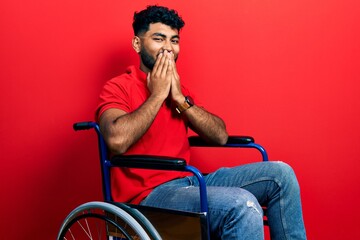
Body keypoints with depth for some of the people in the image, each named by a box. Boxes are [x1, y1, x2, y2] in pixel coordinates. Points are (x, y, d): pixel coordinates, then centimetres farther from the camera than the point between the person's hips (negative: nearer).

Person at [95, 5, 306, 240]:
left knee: (280, 174, -5)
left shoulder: (179, 89, 17)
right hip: (149, 194, -7)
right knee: (243, 205, -30)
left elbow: (220, 136, 6)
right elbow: (117, 141, -25)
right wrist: (157, 95, -13)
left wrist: (180, 98, -6)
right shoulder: (118, 88, -3)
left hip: (189, 182, 7)